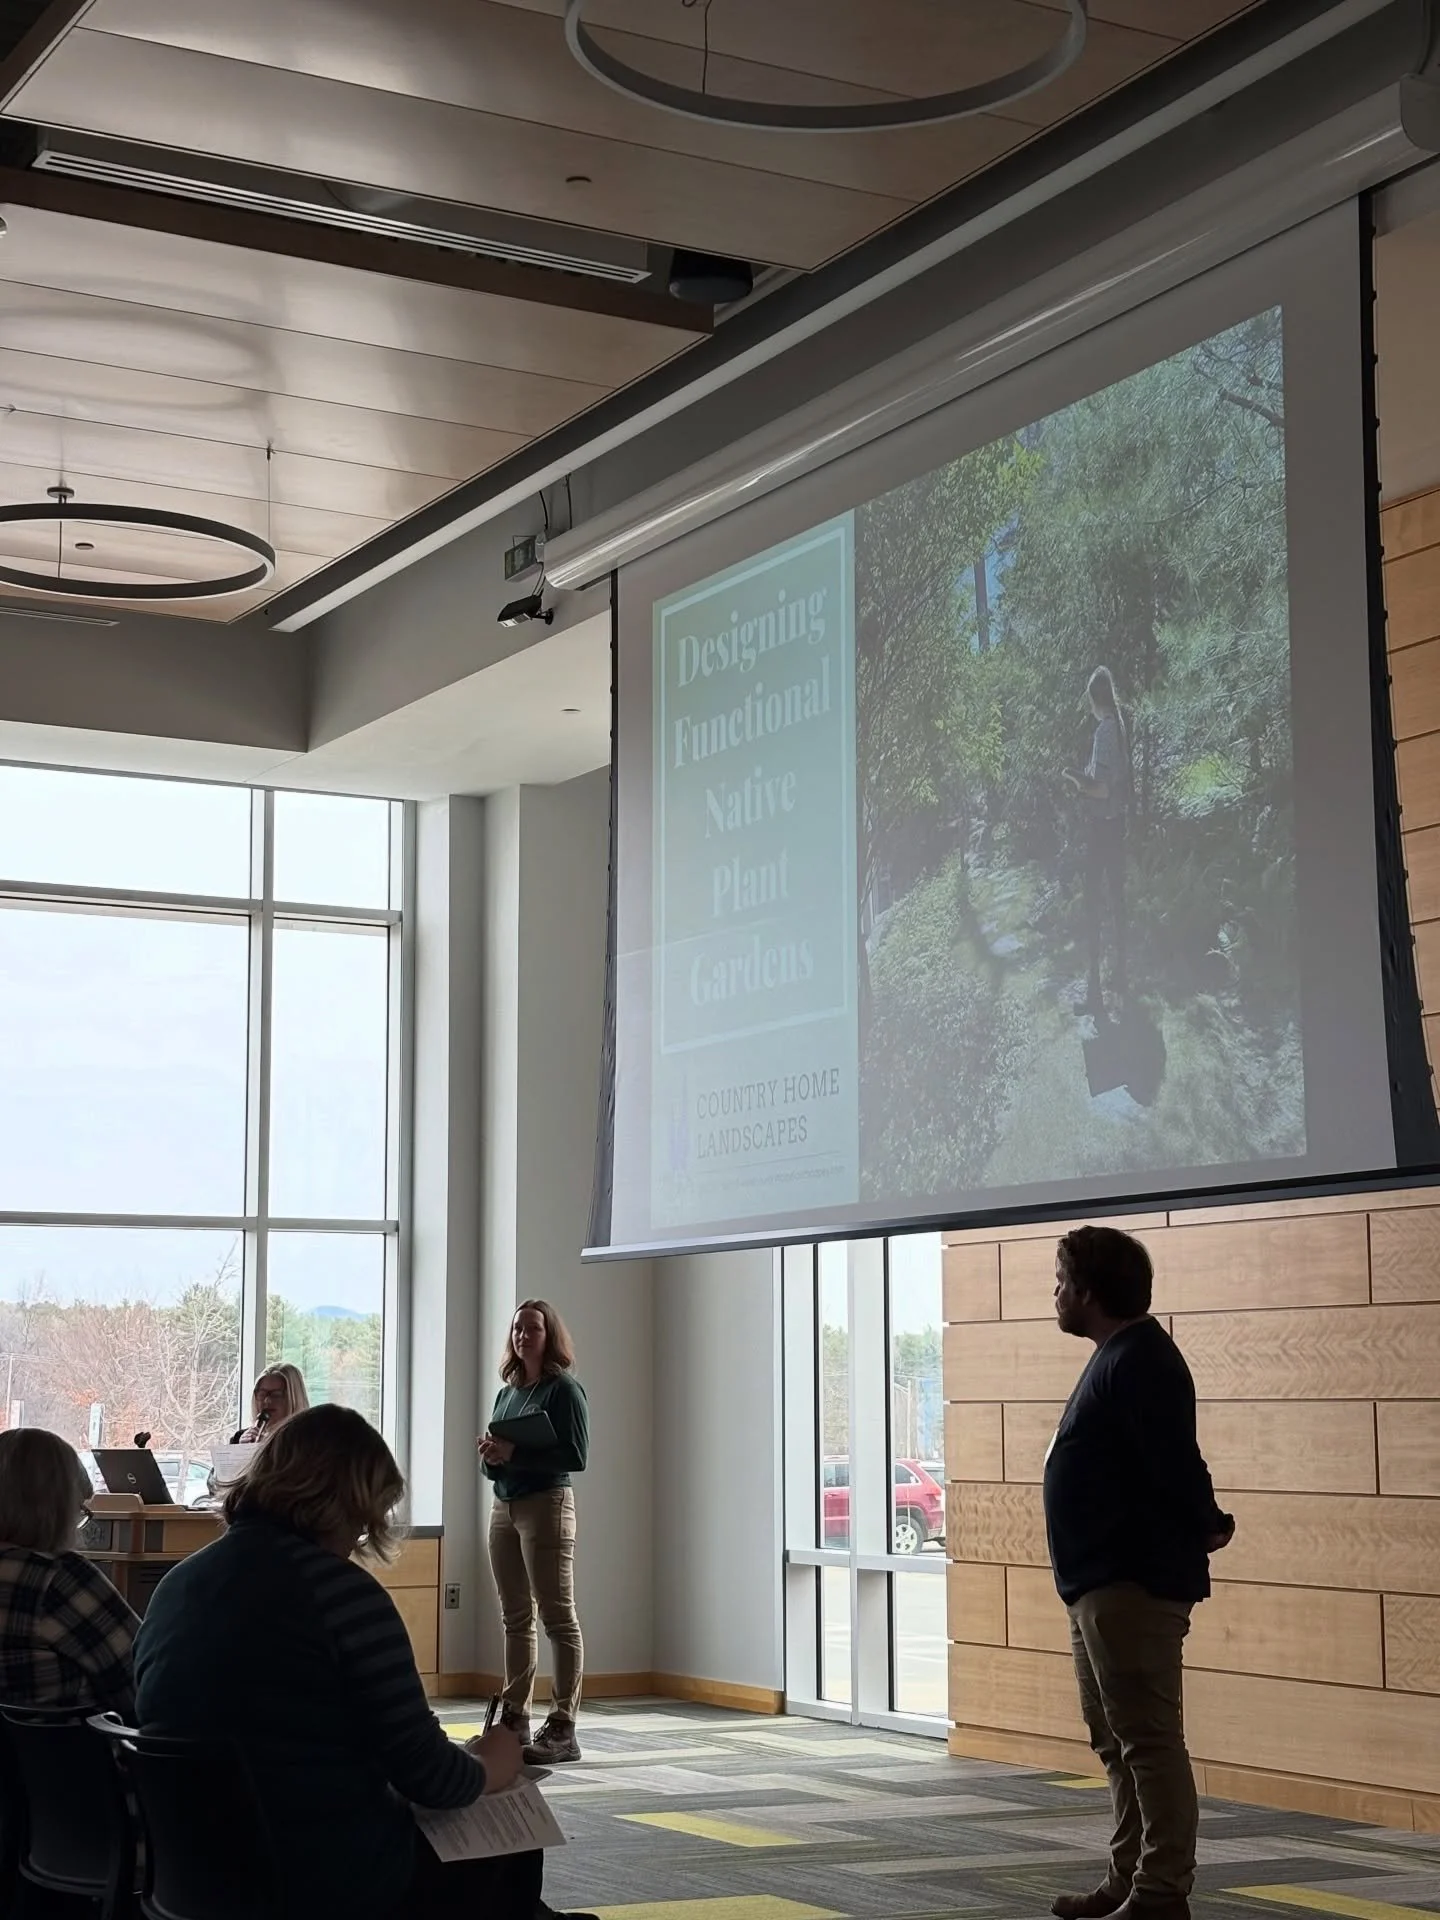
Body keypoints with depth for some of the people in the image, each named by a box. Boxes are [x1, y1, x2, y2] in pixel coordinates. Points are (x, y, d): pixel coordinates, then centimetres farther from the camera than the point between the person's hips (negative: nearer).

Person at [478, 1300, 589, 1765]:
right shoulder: (507, 1393, 16)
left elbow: (576, 1456, -15)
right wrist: (490, 1457, -4)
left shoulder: (564, 1390, -5)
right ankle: (514, 1718, 16)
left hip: (547, 1504, -8)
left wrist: (514, 1454, -19)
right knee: (515, 1618, 10)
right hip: (504, 1507, 8)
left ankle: (562, 1729, -9)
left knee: (558, 1618, -7)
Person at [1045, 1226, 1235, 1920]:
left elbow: (1176, 1461, -22)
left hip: (1133, 1584, -11)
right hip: (1102, 1581, 11)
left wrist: (1206, 1528, -8)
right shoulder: (1118, 1358, 17)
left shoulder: (1138, 1363, -16)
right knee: (1116, 1740, 16)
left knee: (1148, 1740, -7)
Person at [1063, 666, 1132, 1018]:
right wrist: (1087, 780, 19)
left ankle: (1096, 992, -7)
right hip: (1118, 822, 9)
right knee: (1117, 896, 19)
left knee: (1094, 904, -6)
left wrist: (1078, 783, -8)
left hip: (1100, 825, -9)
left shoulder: (1104, 731, -20)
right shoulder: (1122, 727, 6)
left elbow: (1103, 789, -23)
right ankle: (1120, 975, 30)